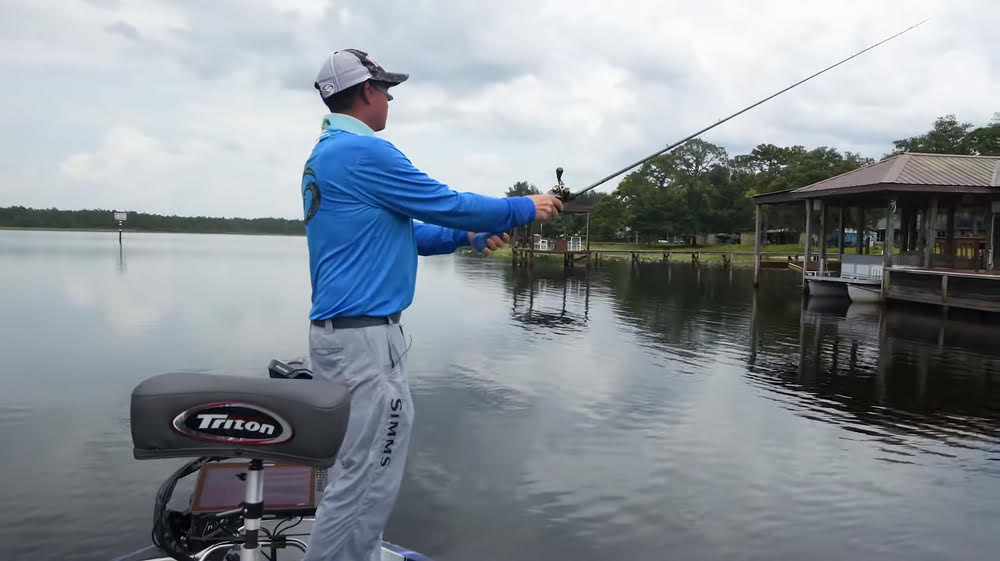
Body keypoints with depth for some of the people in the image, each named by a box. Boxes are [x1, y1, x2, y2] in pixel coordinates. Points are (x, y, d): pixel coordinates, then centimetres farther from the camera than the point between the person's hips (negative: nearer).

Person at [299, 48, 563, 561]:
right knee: (364, 477, -1)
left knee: (371, 469, 20)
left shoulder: (325, 155, 17)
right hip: (364, 336, -11)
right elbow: (448, 204, -12)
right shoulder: (363, 152, -16)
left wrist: (467, 237, 15)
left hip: (342, 330, 11)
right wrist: (527, 208, 2)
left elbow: (393, 235, 20)